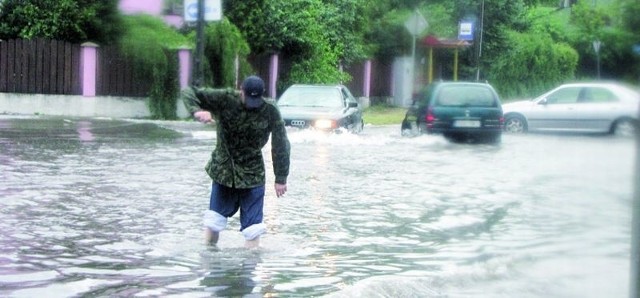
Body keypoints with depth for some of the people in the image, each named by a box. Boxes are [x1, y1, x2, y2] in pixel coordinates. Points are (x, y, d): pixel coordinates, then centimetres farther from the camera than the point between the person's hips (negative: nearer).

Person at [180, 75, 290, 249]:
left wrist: (281, 178, -6)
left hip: (252, 175, -1)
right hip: (223, 169, 1)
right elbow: (188, 92, -14)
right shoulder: (224, 99, -14)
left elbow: (281, 146, -6)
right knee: (216, 217, 10)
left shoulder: (270, 112, -13)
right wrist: (197, 111, -35)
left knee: (252, 223, -4)